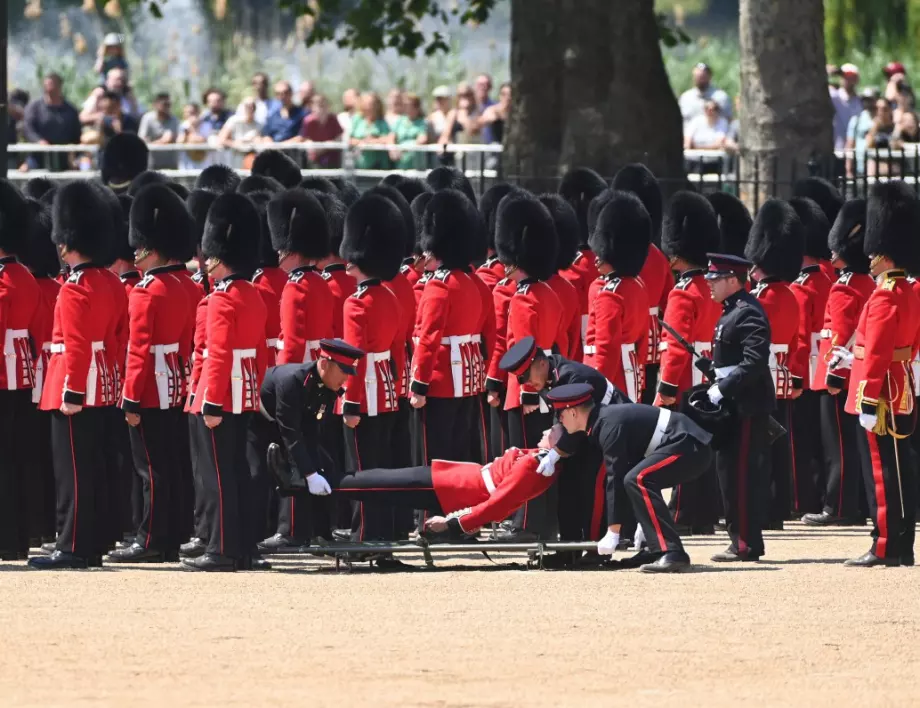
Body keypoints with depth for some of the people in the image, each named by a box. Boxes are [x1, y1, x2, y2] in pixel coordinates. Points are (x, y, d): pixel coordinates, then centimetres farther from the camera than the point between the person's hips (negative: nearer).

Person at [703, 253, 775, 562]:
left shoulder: (748, 314, -16)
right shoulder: (732, 311, 16)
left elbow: (755, 362, -25)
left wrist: (722, 390, -22)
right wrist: (719, 388, 11)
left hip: (746, 406, -11)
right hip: (734, 404, 11)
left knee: (742, 473, -8)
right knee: (731, 469, 13)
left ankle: (745, 544, -7)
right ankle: (744, 540, 18)